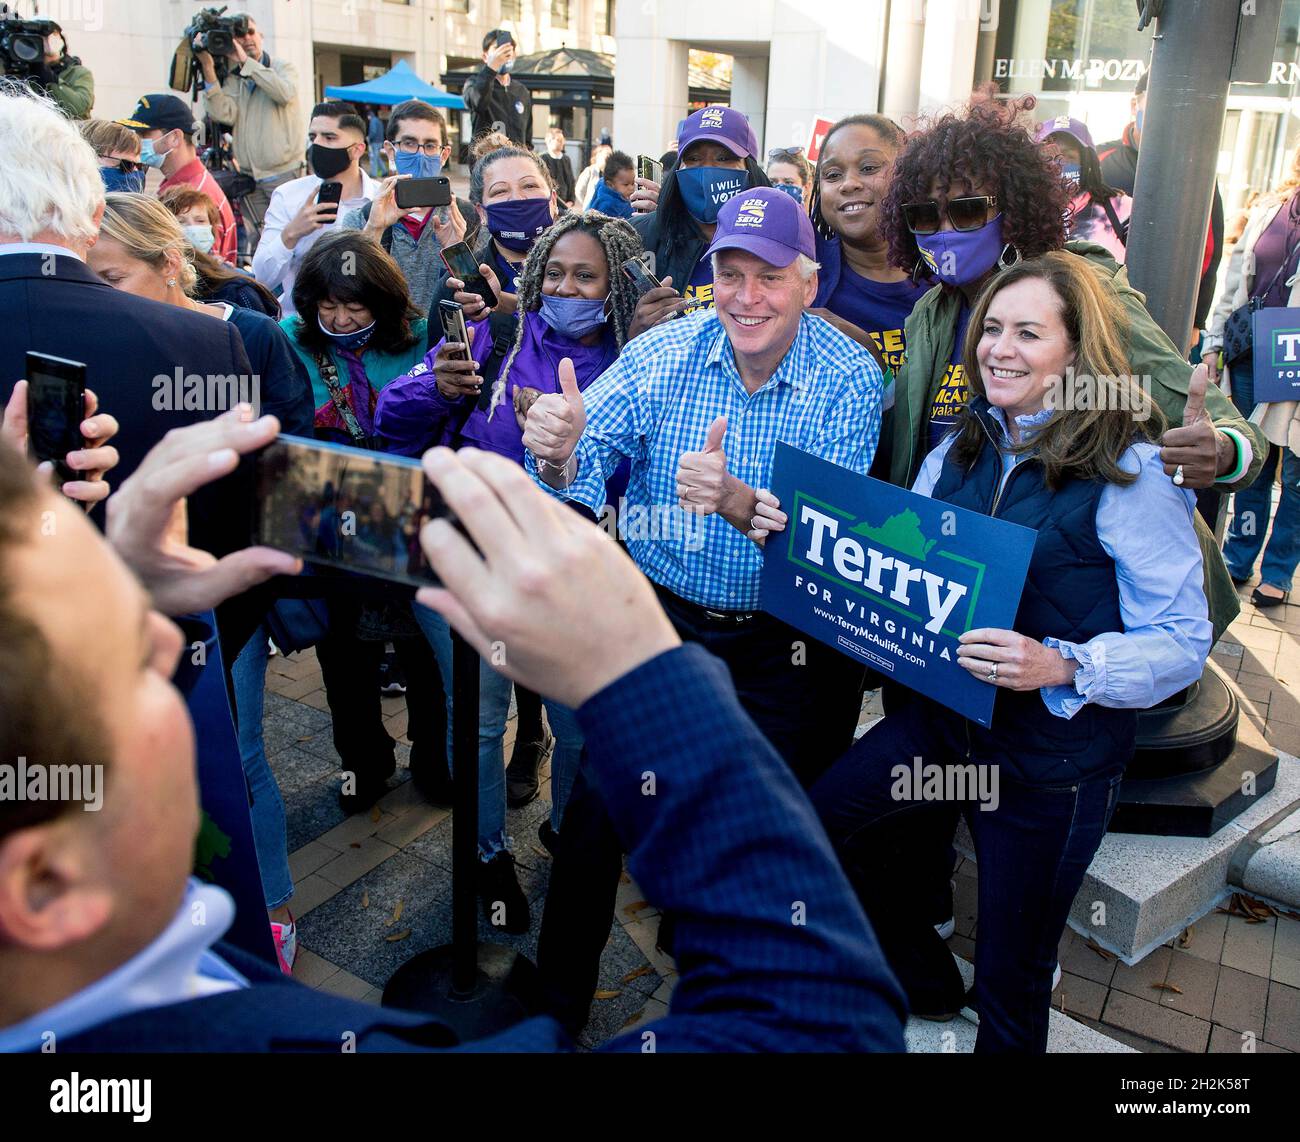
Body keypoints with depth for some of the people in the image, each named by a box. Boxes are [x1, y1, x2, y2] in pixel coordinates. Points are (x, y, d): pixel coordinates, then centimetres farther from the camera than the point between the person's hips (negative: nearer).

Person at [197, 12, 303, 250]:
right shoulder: (232, 80, 11)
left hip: (285, 172, -3)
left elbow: (284, 93, -17)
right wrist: (208, 69, -11)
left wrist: (245, 61, -14)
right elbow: (225, 114, -6)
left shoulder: (283, 68, 6)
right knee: (257, 242, 6)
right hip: (250, 178, 3)